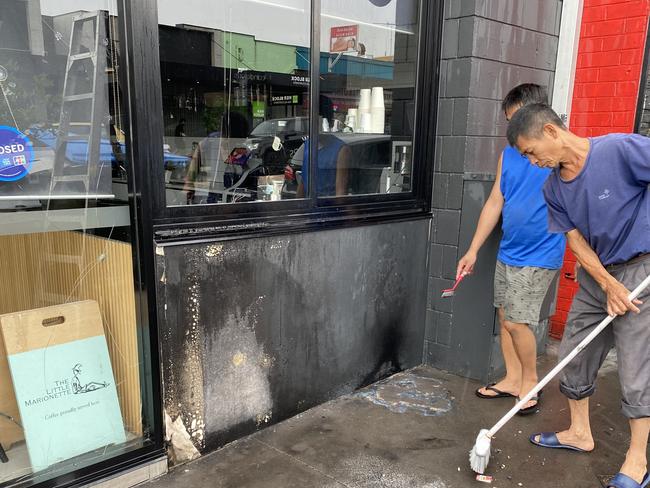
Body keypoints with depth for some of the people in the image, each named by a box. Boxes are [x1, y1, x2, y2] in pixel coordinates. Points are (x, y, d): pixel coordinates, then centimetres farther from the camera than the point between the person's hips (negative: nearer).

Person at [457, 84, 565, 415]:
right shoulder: (508, 154, 7)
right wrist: (473, 250, 9)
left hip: (539, 256, -6)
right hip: (507, 252, 6)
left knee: (518, 321, -6)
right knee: (505, 316, 11)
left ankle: (530, 381, 18)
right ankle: (512, 379, 27)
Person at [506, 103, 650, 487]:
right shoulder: (554, 189, -1)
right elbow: (576, 240, 0)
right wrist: (608, 284, -12)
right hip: (597, 274, 7)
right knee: (574, 355, 12)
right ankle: (580, 433, 32)